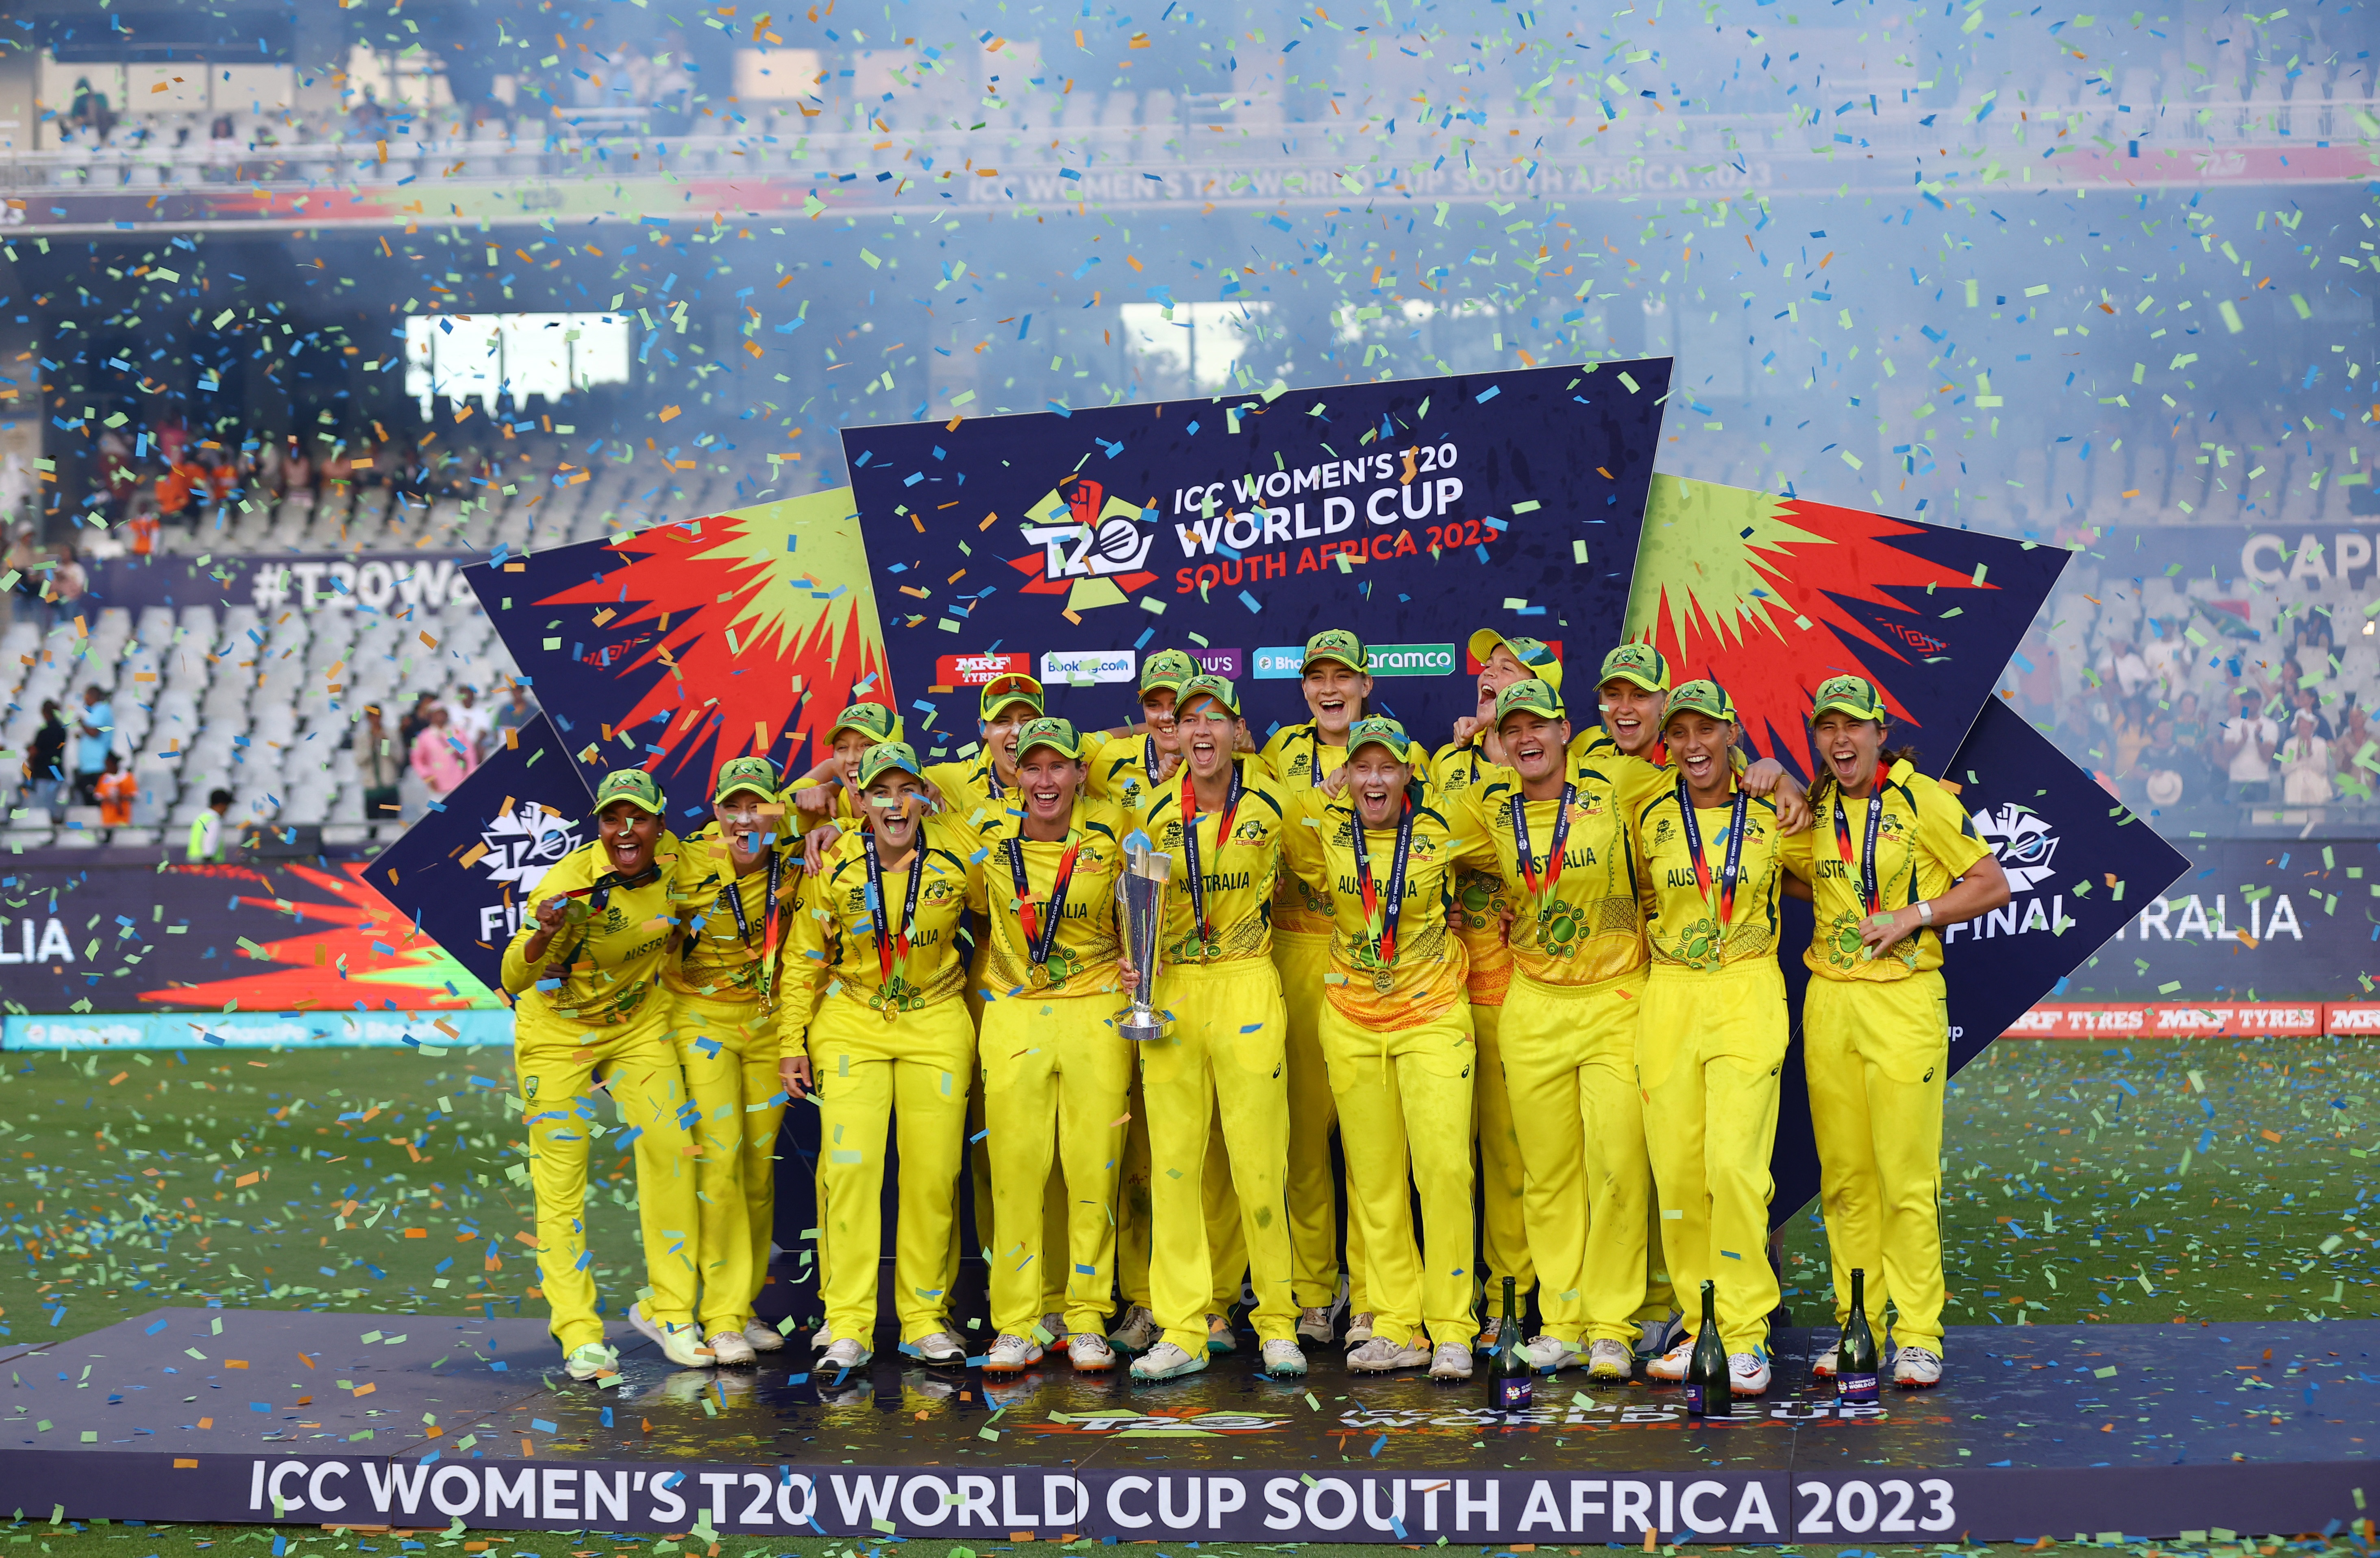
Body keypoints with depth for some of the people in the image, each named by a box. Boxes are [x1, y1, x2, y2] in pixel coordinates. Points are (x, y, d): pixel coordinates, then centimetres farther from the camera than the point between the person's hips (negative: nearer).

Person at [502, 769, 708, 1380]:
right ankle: (578, 1333, 4)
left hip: (639, 1025, 4)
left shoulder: (670, 858, -14)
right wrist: (542, 936, -51)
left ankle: (669, 1310, 6)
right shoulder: (570, 881, -27)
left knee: (671, 1150, -6)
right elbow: (514, 980, -32)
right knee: (561, 1176, -4)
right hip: (558, 1031, -4)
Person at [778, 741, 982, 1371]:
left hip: (936, 1023, 1)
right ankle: (847, 1326, -4)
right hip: (851, 1025, -1)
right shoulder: (834, 866, -7)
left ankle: (926, 1318, 15)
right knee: (848, 1165, -11)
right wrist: (790, 1045, 1)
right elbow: (805, 960, 3)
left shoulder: (960, 853, -7)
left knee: (934, 1172, 2)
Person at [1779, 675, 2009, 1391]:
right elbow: (1790, 876, 26)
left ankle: (1918, 1335, 2)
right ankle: (1855, 1324, 15)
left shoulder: (1922, 800, -4)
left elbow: (1993, 885, -2)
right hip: (1828, 1001, 5)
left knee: (1908, 1177, -5)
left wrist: (1915, 914, -12)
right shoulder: (1814, 809, 10)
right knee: (1843, 1175, 7)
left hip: (1903, 998, -5)